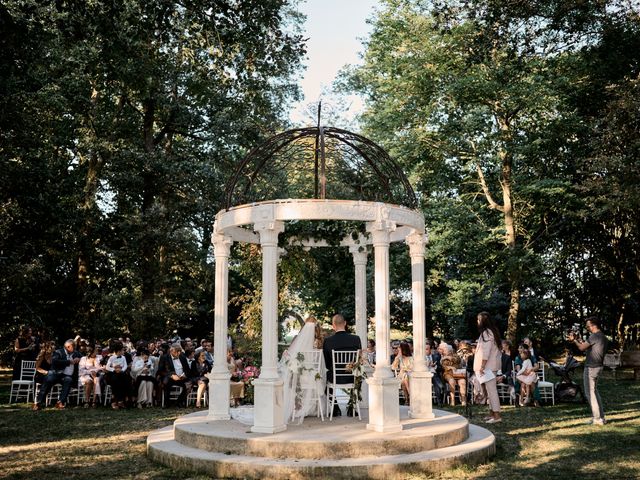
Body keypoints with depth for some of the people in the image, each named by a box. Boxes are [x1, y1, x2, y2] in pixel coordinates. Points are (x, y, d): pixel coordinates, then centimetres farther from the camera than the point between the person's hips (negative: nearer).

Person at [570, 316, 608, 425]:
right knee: (594, 391, 19)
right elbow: (587, 346, 17)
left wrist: (574, 340, 1)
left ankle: (597, 419, -2)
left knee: (590, 393, -4)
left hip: (591, 368, -10)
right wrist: (577, 339, 13)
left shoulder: (595, 336, -18)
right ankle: (600, 416, 22)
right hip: (598, 367, 10)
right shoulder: (603, 337, 13)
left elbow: (582, 347, -15)